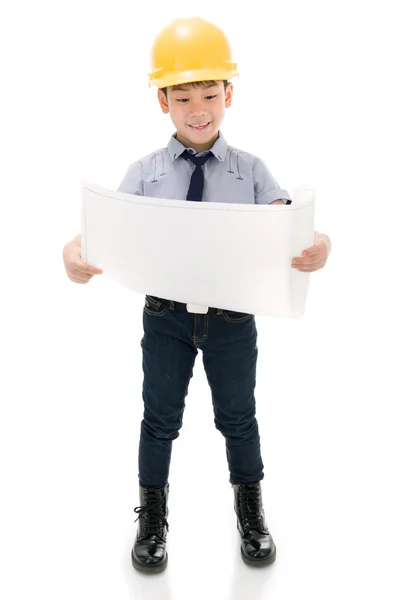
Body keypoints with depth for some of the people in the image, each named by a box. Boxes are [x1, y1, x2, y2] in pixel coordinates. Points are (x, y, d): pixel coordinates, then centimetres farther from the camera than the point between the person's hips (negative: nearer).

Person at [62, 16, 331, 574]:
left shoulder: (251, 170, -4)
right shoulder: (144, 172, -4)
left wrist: (318, 246, -36)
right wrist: (77, 251, -33)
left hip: (233, 316, 0)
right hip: (166, 315, 0)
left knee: (239, 418, 18)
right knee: (160, 420, 16)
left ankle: (250, 512, 43)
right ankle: (152, 517, 40)